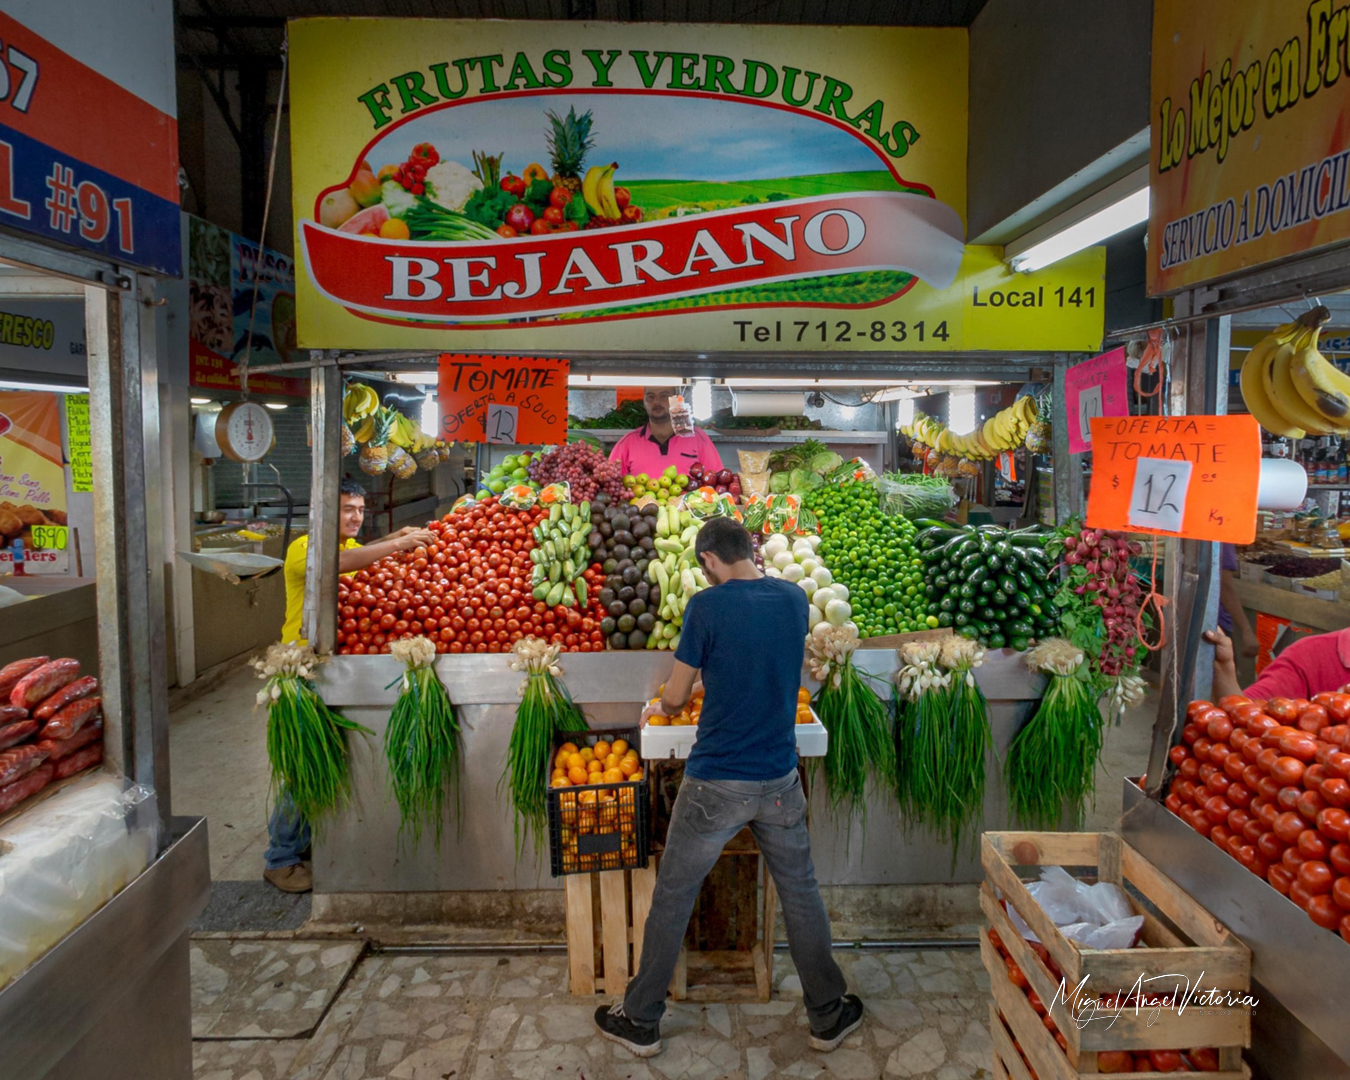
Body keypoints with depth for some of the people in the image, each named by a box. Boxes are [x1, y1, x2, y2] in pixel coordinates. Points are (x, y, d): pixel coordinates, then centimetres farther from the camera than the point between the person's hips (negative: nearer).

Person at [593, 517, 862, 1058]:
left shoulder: (707, 607, -15)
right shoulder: (794, 598, -1)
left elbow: (676, 696, -7)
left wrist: (658, 706, 16)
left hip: (715, 784, -4)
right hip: (780, 781, 4)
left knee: (672, 898, 13)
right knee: (801, 893, 19)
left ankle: (641, 1021, 28)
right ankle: (828, 1015, 34)